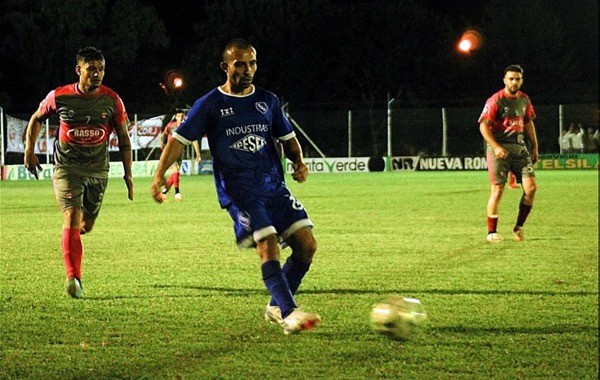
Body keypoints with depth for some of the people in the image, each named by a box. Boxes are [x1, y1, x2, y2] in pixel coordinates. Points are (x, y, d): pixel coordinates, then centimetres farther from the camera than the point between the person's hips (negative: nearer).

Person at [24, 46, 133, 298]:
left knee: (86, 226, 11)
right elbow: (37, 119, 12)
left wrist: (127, 174, 1)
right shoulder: (59, 97, -7)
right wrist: (29, 150, 4)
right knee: (72, 219, -19)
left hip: (98, 171, 3)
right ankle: (73, 278, -19)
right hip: (67, 168, -3)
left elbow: (123, 138, 4)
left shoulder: (112, 100, -4)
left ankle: (69, 238, 48)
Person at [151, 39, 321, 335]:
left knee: (306, 245, -4)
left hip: (274, 185, 5)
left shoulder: (267, 101, 14)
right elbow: (179, 139, 2)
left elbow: (287, 137, 23)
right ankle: (290, 315, -27)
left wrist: (298, 162, 3)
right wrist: (160, 174, -10)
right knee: (268, 245, -23)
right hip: (238, 190, -5)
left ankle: (277, 307, 13)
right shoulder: (210, 104, 2)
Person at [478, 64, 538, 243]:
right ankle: (492, 232, 4)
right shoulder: (495, 100, -8)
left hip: (520, 147, 6)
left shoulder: (524, 99, 12)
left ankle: (519, 227, 8)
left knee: (531, 187, -6)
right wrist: (496, 147, -21)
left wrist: (534, 147, 19)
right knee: (497, 190, -6)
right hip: (500, 149, -5)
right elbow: (483, 126, -12)